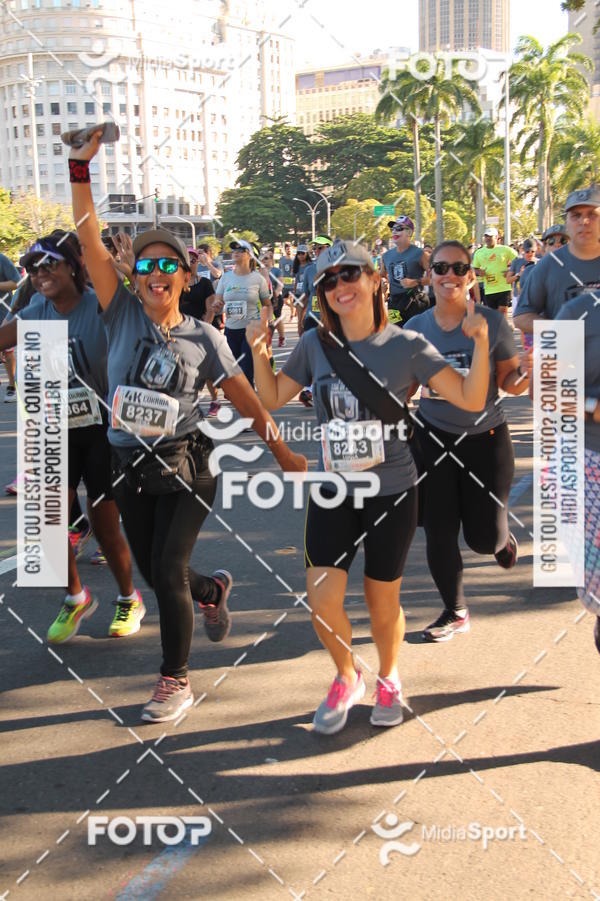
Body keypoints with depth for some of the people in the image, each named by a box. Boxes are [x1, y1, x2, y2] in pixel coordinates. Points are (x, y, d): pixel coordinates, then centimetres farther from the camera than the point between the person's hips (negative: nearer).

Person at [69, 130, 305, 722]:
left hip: (184, 467, -3)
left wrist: (283, 454, 0)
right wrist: (80, 166, -16)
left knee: (168, 572, -8)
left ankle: (175, 680, 12)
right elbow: (89, 242, -9)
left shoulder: (203, 339, -3)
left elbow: (244, 398, 1)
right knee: (152, 573, 14)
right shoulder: (123, 317, -1)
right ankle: (212, 590, 50)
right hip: (129, 467, 3)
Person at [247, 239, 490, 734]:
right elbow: (273, 398, 8)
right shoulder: (315, 344, -1)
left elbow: (471, 399, -13)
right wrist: (259, 354, -7)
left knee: (382, 602, 10)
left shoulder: (406, 345, -9)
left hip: (392, 493, -2)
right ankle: (346, 678, 27)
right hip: (332, 492, 2)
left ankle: (389, 679, 41)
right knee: (322, 600, -5)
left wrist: (481, 342, -25)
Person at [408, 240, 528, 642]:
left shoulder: (492, 322, -10)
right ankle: (456, 612, 26)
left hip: (486, 439, -2)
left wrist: (527, 378, -25)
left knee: (484, 538, 2)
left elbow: (510, 380, -5)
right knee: (439, 533, 4)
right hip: (434, 439, 2)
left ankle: (501, 536, 42)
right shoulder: (416, 328, -3)